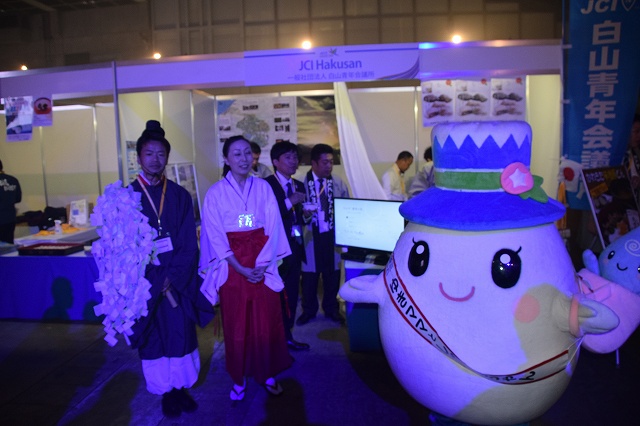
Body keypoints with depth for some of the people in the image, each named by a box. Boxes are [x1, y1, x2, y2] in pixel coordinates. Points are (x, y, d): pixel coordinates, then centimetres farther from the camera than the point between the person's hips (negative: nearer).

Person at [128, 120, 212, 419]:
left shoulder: (180, 196, 2)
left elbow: (189, 243, -1)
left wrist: (172, 277, -11)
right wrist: (155, 280, -11)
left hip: (179, 280, 1)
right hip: (145, 280, -1)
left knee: (181, 333, 7)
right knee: (154, 337, 8)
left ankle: (182, 387, 26)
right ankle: (166, 391, 26)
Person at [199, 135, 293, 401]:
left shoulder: (263, 188, 2)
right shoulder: (216, 193, -4)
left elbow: (273, 228, -1)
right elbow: (215, 237, -6)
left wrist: (262, 264, -11)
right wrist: (240, 268, -13)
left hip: (263, 265, 2)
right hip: (232, 267, -1)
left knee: (266, 321, 7)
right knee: (235, 324, 8)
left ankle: (267, 374, 26)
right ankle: (239, 379, 24)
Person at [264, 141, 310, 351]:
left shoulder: (299, 186, 13)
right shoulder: (266, 185, -10)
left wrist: (305, 215, 0)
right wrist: (289, 202, -22)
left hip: (295, 247, 7)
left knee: (292, 294, 15)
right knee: (276, 293, 2)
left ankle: (287, 336, 29)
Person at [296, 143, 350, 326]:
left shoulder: (338, 183, 2)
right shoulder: (302, 183, -9)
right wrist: (303, 213, -25)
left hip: (333, 235, 3)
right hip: (311, 236, -2)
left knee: (332, 274, 14)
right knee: (309, 274, 11)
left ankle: (331, 309, 34)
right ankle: (309, 310, 32)